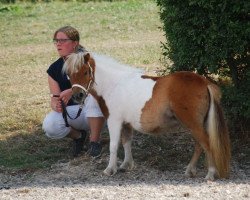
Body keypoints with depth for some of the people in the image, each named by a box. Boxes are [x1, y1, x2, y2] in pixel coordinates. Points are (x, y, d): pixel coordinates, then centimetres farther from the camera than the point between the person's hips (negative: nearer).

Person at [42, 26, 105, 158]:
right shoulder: (54, 69, 2)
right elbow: (54, 97, 0)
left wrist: (71, 91, -41)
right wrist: (56, 105, -25)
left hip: (93, 112, -3)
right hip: (70, 111, 3)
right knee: (49, 126, -28)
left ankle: (94, 142, -19)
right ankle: (78, 135, 7)